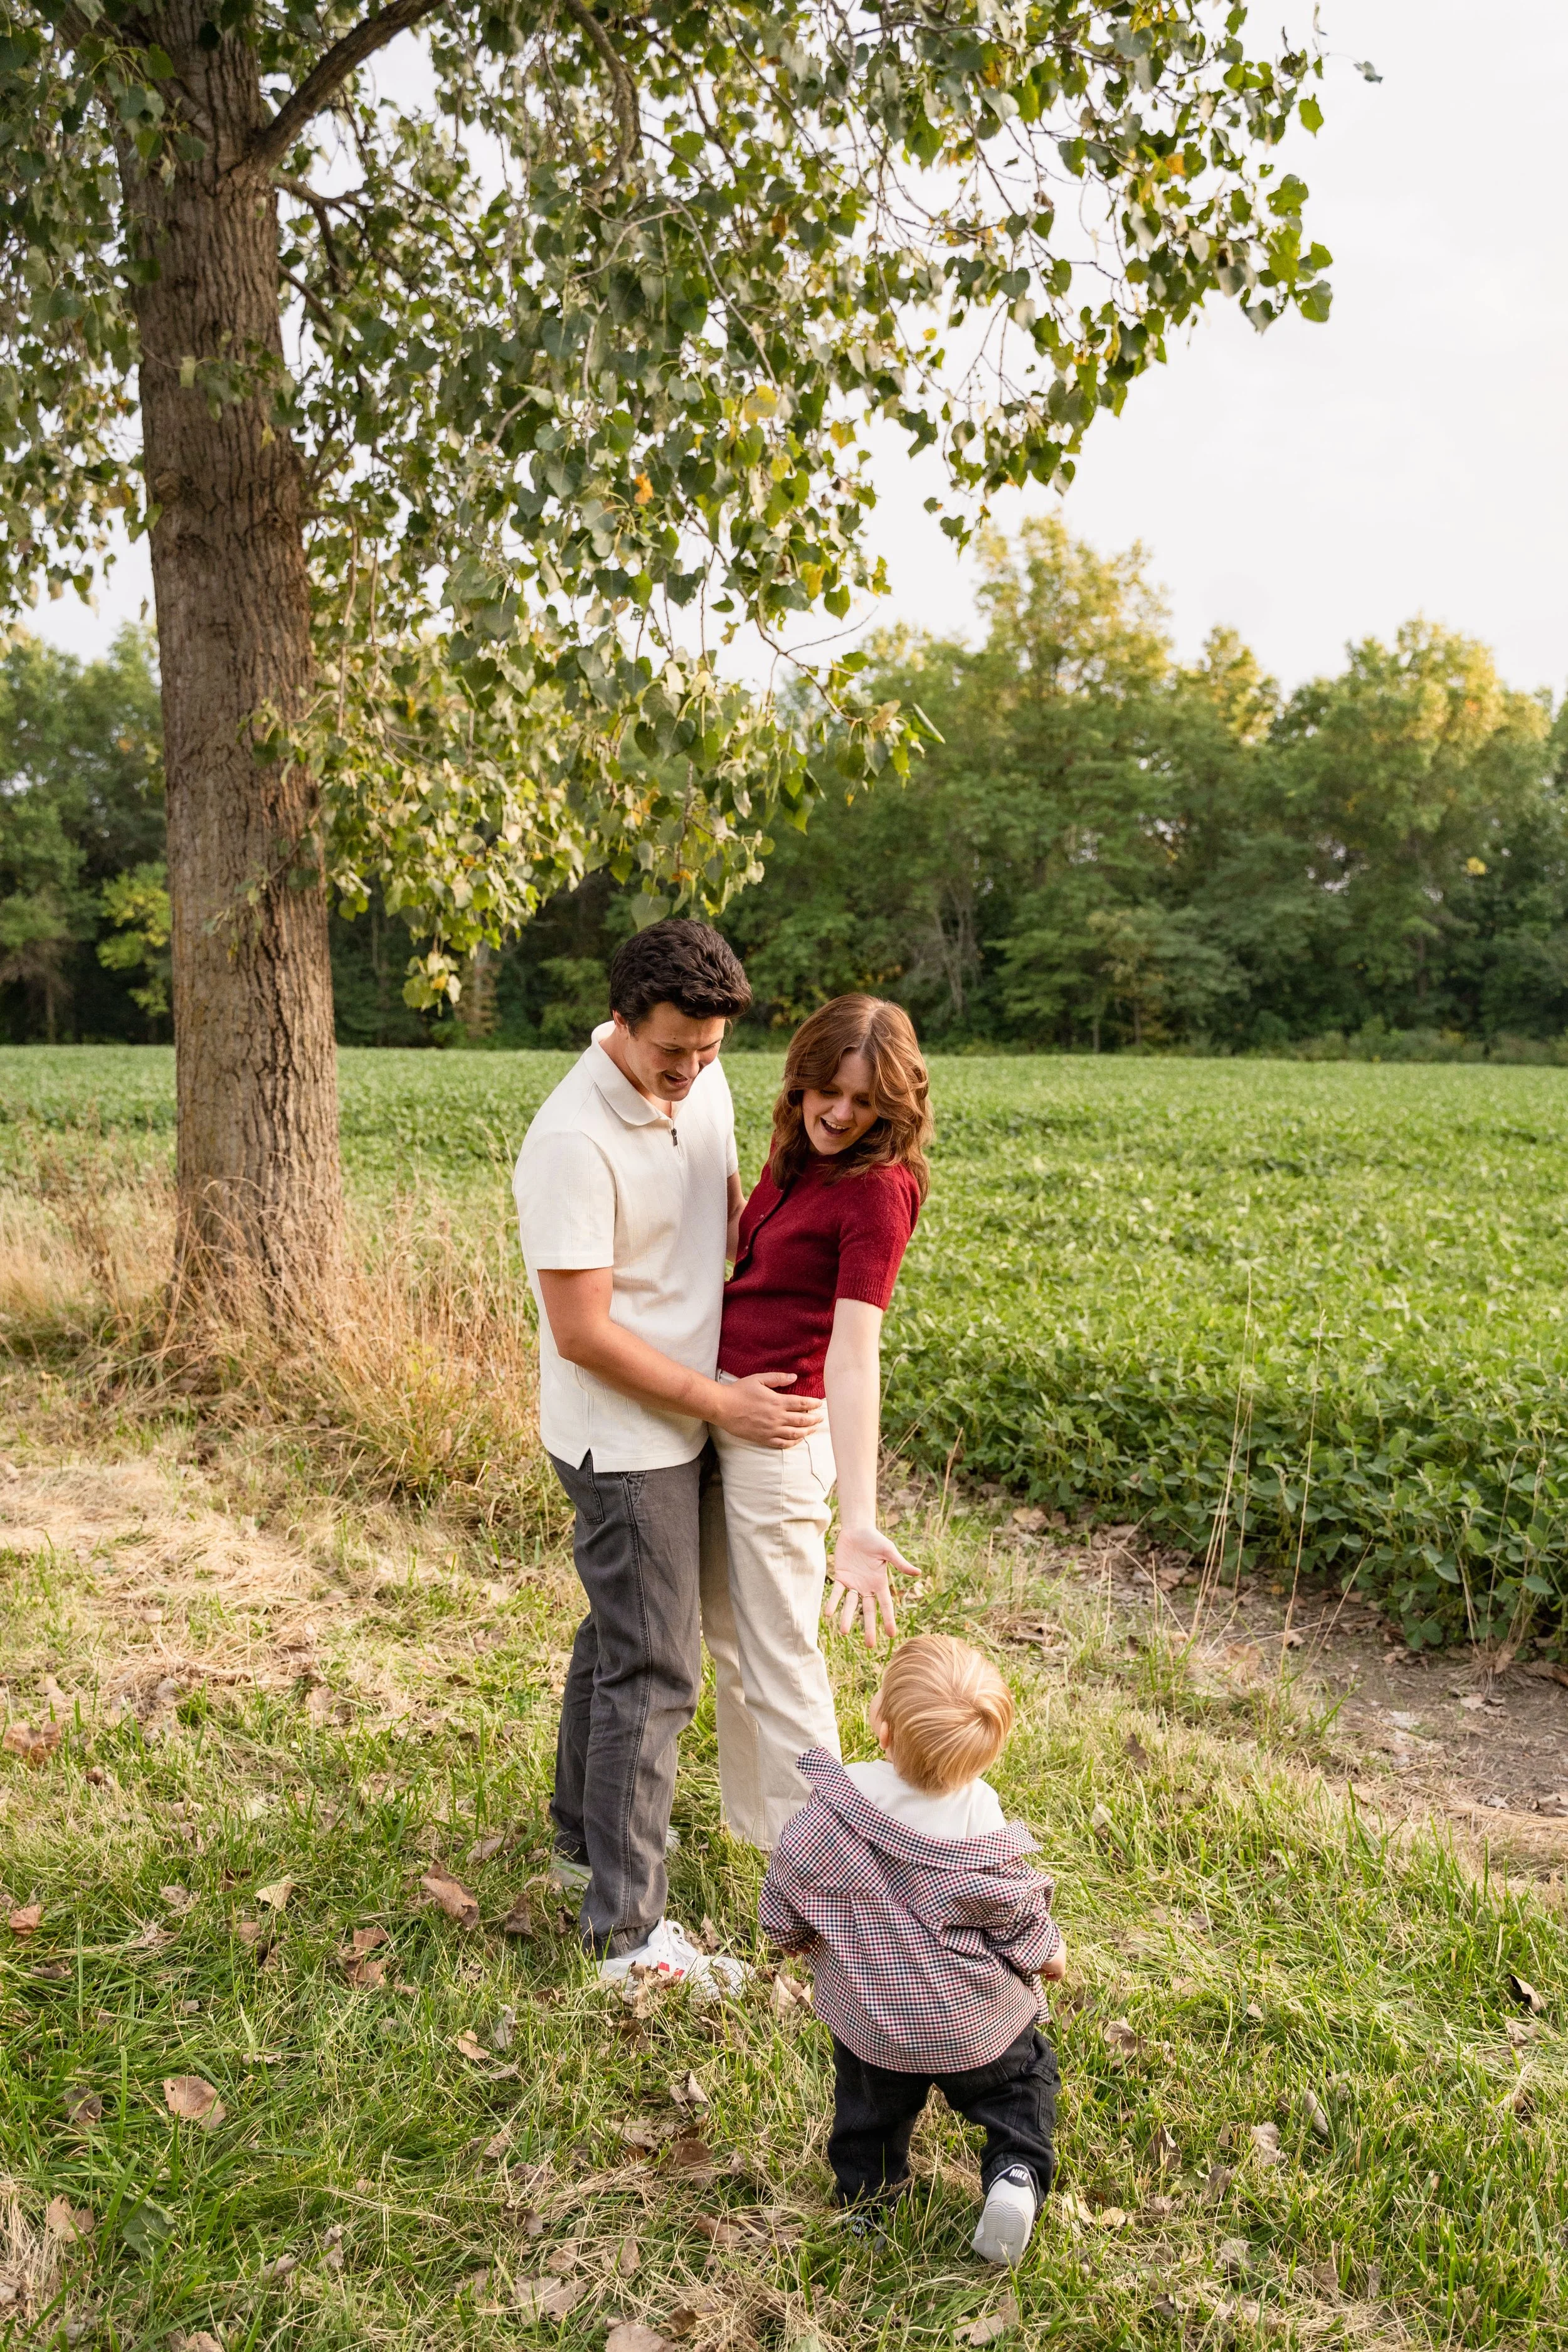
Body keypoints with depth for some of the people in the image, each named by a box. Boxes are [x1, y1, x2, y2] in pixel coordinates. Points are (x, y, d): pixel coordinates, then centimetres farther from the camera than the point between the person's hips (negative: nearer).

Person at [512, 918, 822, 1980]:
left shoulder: (703, 1086, -1)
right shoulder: (573, 1142, -26)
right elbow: (583, 1334, -24)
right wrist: (722, 1402, -18)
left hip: (675, 1423, 9)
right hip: (623, 1438, -9)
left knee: (621, 1631, 22)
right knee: (654, 1668, -2)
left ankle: (586, 1831, 42)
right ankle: (629, 1928, 11)